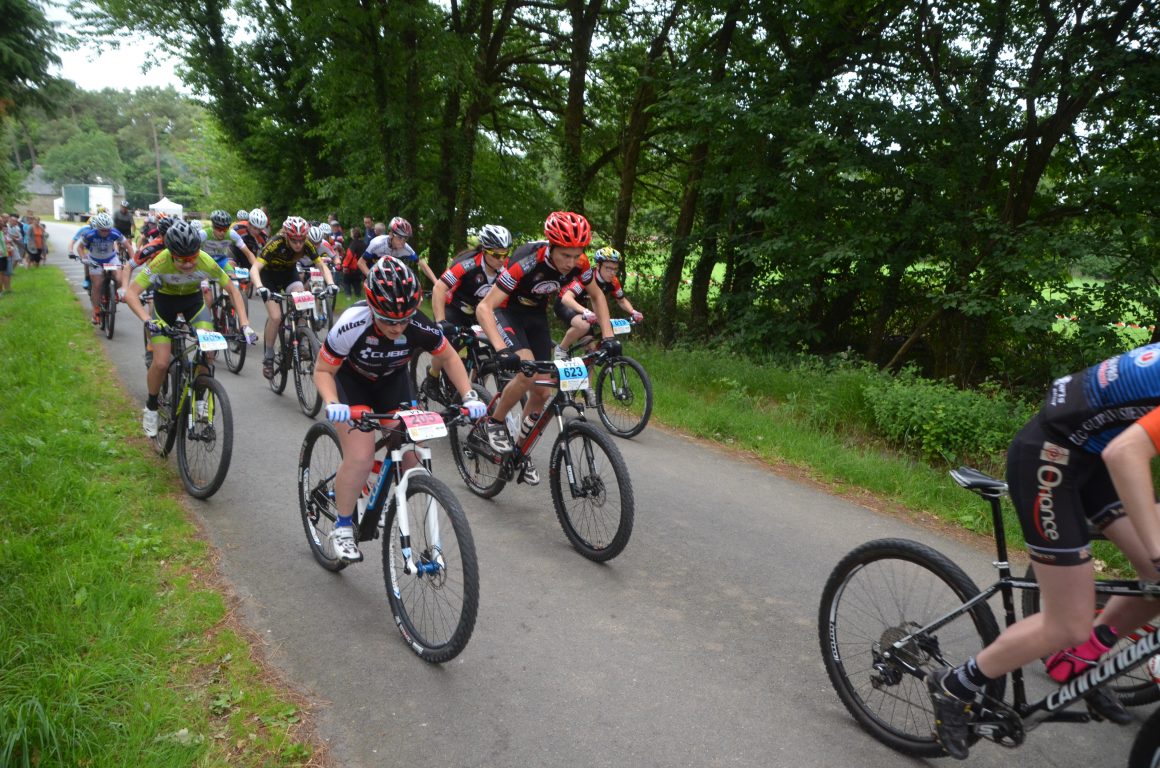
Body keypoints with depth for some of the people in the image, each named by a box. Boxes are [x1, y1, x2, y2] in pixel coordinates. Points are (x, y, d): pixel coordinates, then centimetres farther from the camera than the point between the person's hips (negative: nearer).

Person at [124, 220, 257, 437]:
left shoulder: (206, 262, -31)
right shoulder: (162, 262, -35)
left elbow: (233, 291, -18)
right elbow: (131, 294, -34)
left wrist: (245, 325, -28)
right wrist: (148, 320, -50)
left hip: (193, 299, 1)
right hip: (165, 299, -1)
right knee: (161, 362, -13)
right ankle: (151, 408, 13)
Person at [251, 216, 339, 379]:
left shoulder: (307, 245, -24)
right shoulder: (276, 244, -34)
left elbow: (322, 265, -18)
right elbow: (255, 268, -40)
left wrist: (330, 283, -37)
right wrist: (259, 287, -58)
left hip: (289, 273, 3)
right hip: (269, 275, -3)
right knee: (275, 317, -18)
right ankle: (268, 357, 1)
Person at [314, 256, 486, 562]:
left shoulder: (420, 327, -30)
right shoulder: (351, 326, -37)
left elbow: (449, 357, -10)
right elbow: (323, 371, -21)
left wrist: (469, 396, -23)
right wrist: (332, 403, -40)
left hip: (392, 381, 3)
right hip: (351, 381, -3)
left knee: (412, 457, -9)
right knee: (360, 459, -19)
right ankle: (342, 527, 5)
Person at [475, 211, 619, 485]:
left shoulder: (578, 264, -20)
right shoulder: (527, 262, -35)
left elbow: (597, 296, 1)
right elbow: (484, 308, -37)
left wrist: (607, 336, -11)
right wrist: (502, 350, -49)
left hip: (536, 315, 5)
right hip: (506, 311, -5)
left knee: (542, 392, -1)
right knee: (529, 372, -29)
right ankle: (495, 422, -4)